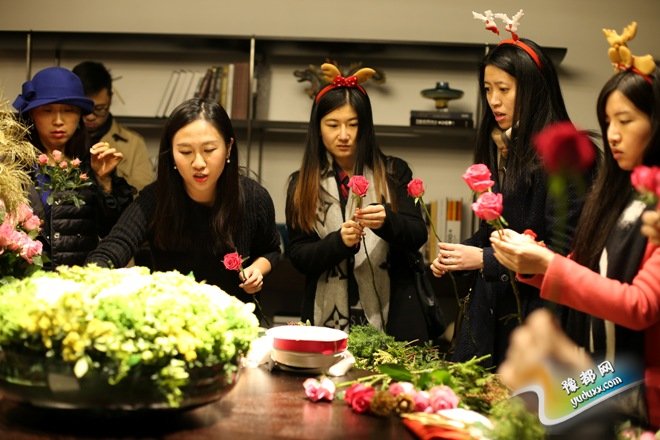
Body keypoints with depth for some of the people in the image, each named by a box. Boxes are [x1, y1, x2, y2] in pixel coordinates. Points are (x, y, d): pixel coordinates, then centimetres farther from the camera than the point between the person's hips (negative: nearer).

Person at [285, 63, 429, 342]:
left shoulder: (394, 172, 4)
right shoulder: (302, 184, 5)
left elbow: (418, 235, -4)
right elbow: (297, 256, -1)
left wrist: (386, 221, -24)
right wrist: (339, 241, -18)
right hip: (327, 317, 1)